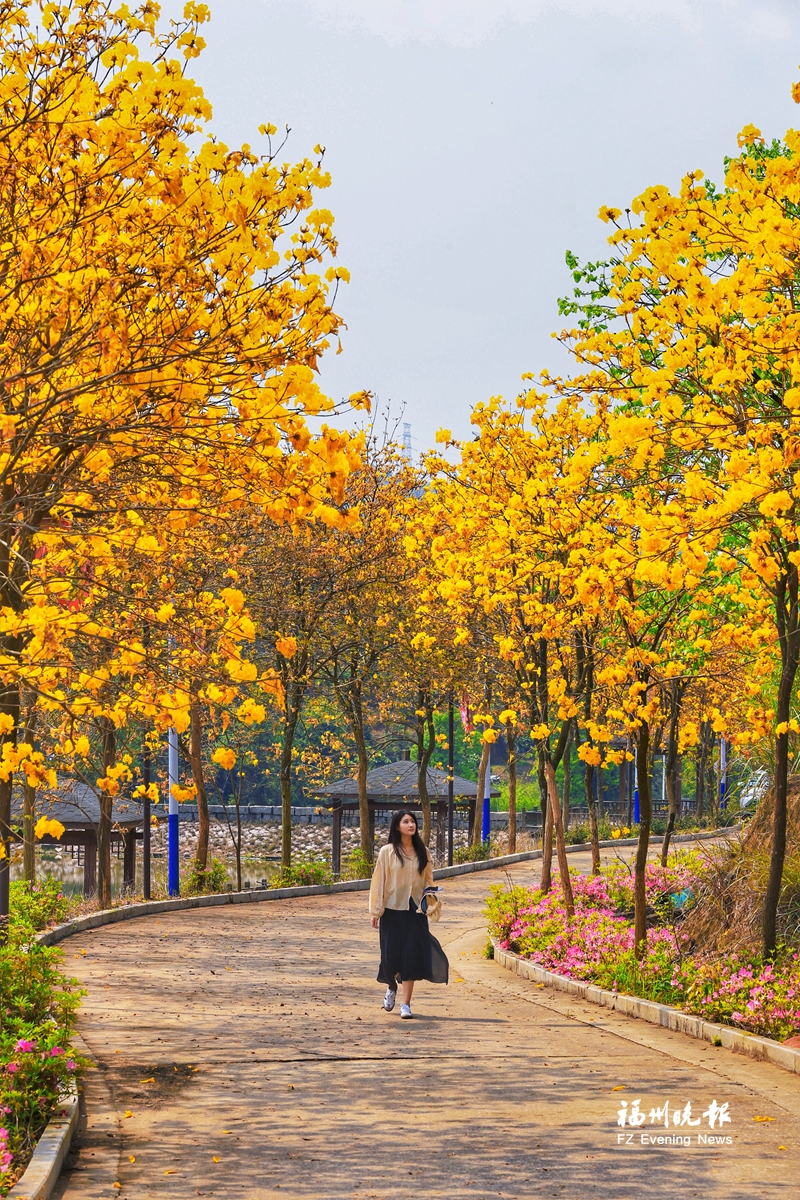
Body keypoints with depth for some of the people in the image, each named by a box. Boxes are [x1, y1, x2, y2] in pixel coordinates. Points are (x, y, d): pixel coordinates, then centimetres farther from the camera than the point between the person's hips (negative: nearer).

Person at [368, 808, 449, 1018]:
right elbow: (379, 881, -1)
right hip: (393, 910, -2)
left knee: (412, 955, -5)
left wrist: (430, 900, -4)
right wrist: (376, 911, -4)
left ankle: (406, 1003, 0)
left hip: (415, 911, 2)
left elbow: (428, 881, 14)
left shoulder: (422, 853, 7)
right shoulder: (387, 852, -1)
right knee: (391, 954, 1)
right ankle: (391, 987, 34)